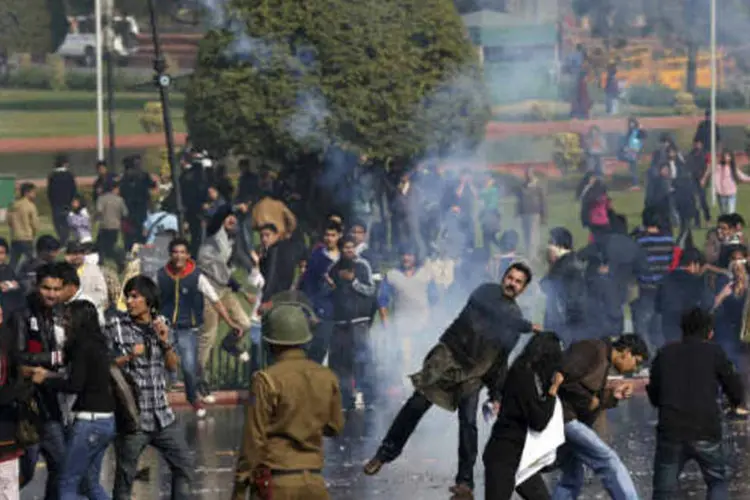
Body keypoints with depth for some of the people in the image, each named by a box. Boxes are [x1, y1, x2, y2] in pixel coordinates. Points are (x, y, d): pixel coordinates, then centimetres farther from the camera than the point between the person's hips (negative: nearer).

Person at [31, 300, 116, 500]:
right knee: (92, 482, 16)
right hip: (106, 420, 9)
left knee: (68, 483, -2)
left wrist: (45, 380, -4)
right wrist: (51, 376, 15)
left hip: (89, 421, -9)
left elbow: (75, 385, -17)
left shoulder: (82, 346, -12)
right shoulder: (97, 345, 13)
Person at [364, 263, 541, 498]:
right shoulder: (487, 293, -3)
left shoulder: (515, 317, 9)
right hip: (449, 356, -3)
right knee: (417, 404, -8)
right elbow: (495, 313, -26)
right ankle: (386, 453, 4)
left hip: (474, 372, 3)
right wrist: (528, 327, -31)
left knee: (468, 422, -9)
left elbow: (501, 360, 13)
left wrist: (497, 394, 7)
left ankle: (465, 481, -4)